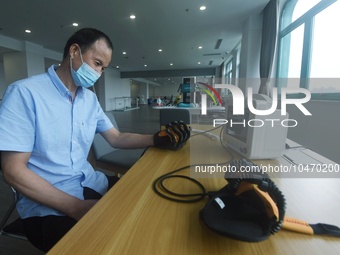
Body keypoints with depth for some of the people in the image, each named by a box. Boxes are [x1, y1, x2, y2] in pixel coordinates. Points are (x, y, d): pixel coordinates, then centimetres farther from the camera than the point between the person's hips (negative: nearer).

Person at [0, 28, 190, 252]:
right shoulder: (25, 92, -14)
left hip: (90, 183, 7)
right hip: (47, 203, -6)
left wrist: (158, 139, -9)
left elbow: (117, 139, 7)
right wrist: (76, 207, -22)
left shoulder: (90, 98, 7)